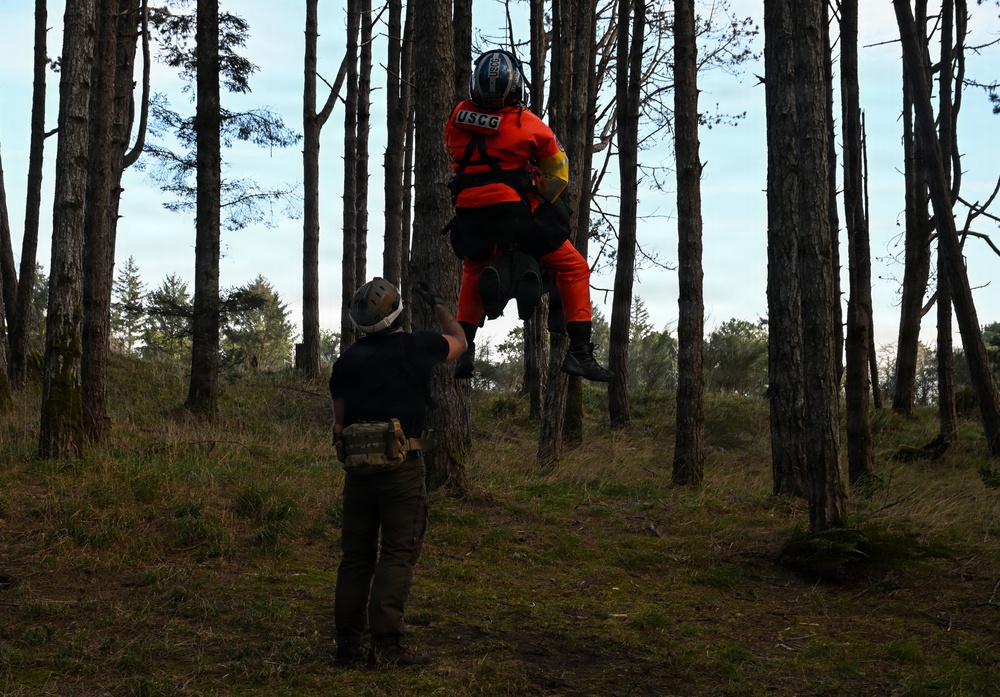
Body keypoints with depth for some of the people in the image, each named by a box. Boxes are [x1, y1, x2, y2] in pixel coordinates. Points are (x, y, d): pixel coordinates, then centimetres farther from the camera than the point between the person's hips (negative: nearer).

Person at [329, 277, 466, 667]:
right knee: (399, 554, -3)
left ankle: (347, 645, 13)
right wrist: (437, 305, 31)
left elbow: (339, 421, 13)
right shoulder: (415, 347, -2)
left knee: (356, 554, 10)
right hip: (401, 466, -5)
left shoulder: (346, 360, 9)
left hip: (357, 466, 5)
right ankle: (385, 645, -9)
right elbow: (458, 342, 18)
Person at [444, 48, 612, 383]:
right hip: (514, 210, -4)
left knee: (472, 273, 33)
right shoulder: (529, 125, -4)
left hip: (468, 213, 4)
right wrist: (540, 200, 21)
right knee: (574, 269, 8)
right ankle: (579, 351, -2)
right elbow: (558, 173, 6)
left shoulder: (457, 117, 4)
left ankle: (463, 351, 29)